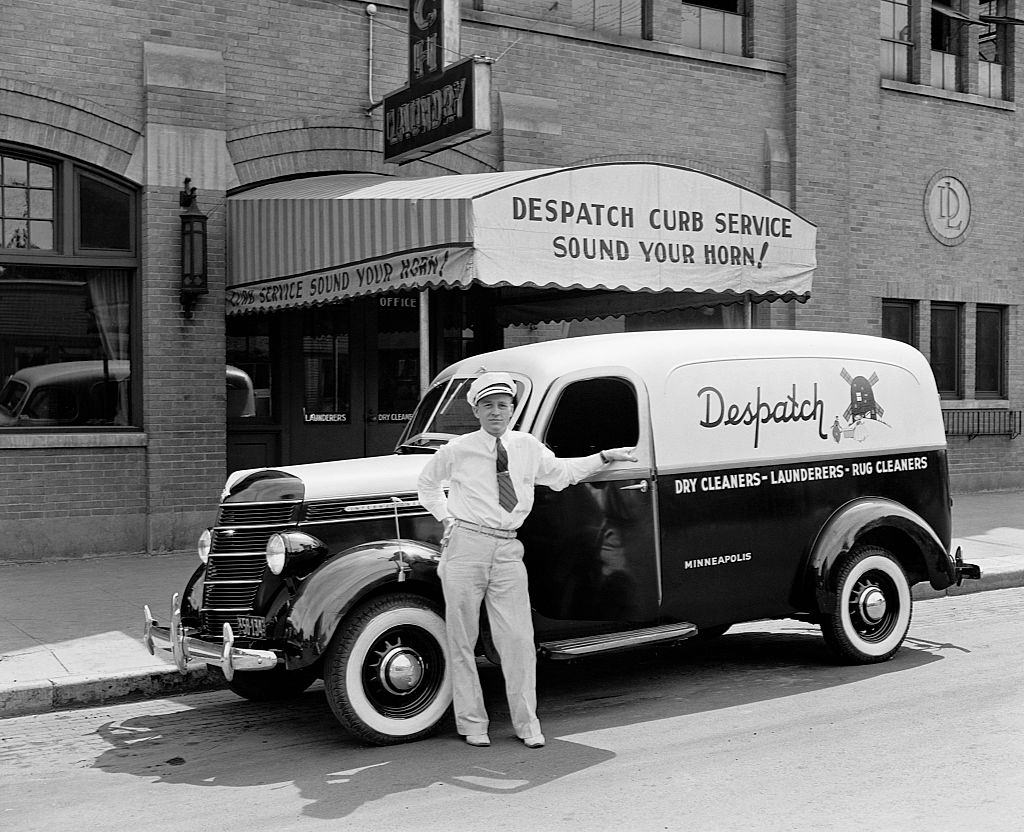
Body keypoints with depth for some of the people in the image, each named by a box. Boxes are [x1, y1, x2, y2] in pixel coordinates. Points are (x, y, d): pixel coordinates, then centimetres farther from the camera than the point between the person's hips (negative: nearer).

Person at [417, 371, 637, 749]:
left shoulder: (529, 448, 9)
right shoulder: (457, 450, 0)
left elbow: (561, 473, 27)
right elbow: (427, 485, 17)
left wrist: (605, 457, 27)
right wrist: (447, 518, 6)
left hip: (507, 551, 2)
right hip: (465, 547, -2)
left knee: (518, 639, 0)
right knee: (462, 639, 4)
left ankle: (527, 723, 12)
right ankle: (472, 722, 16)